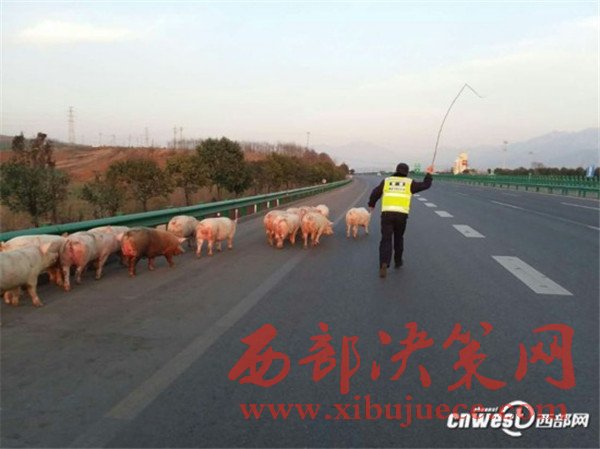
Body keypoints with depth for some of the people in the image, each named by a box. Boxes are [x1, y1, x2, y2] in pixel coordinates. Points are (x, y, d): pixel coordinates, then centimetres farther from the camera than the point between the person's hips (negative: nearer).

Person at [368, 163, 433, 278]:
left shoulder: (386, 181, 12)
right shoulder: (409, 182, 9)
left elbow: (375, 193, 11)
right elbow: (425, 185, 14)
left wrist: (371, 204, 29)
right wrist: (429, 174, 32)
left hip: (387, 213, 0)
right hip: (401, 214, 0)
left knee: (386, 240, -2)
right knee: (398, 238, 22)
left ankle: (384, 264, -21)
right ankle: (398, 261, 33)